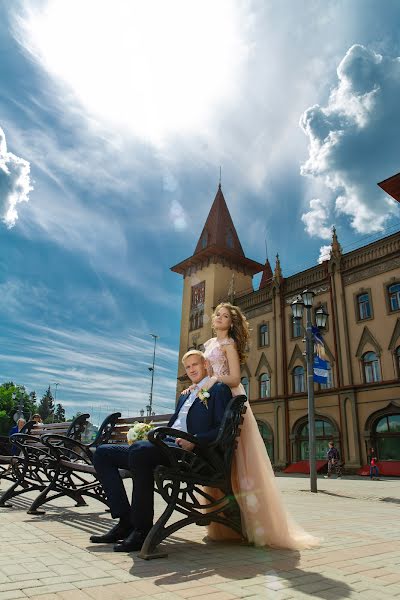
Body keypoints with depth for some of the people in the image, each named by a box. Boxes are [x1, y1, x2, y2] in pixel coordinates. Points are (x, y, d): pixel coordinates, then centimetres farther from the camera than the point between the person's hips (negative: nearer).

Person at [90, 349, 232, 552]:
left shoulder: (219, 389, 5)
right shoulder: (185, 395, 30)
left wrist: (194, 440, -21)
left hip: (188, 451, -9)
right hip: (164, 444, 9)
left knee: (140, 449, -38)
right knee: (102, 453, 0)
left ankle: (142, 530, -25)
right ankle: (126, 520, -8)